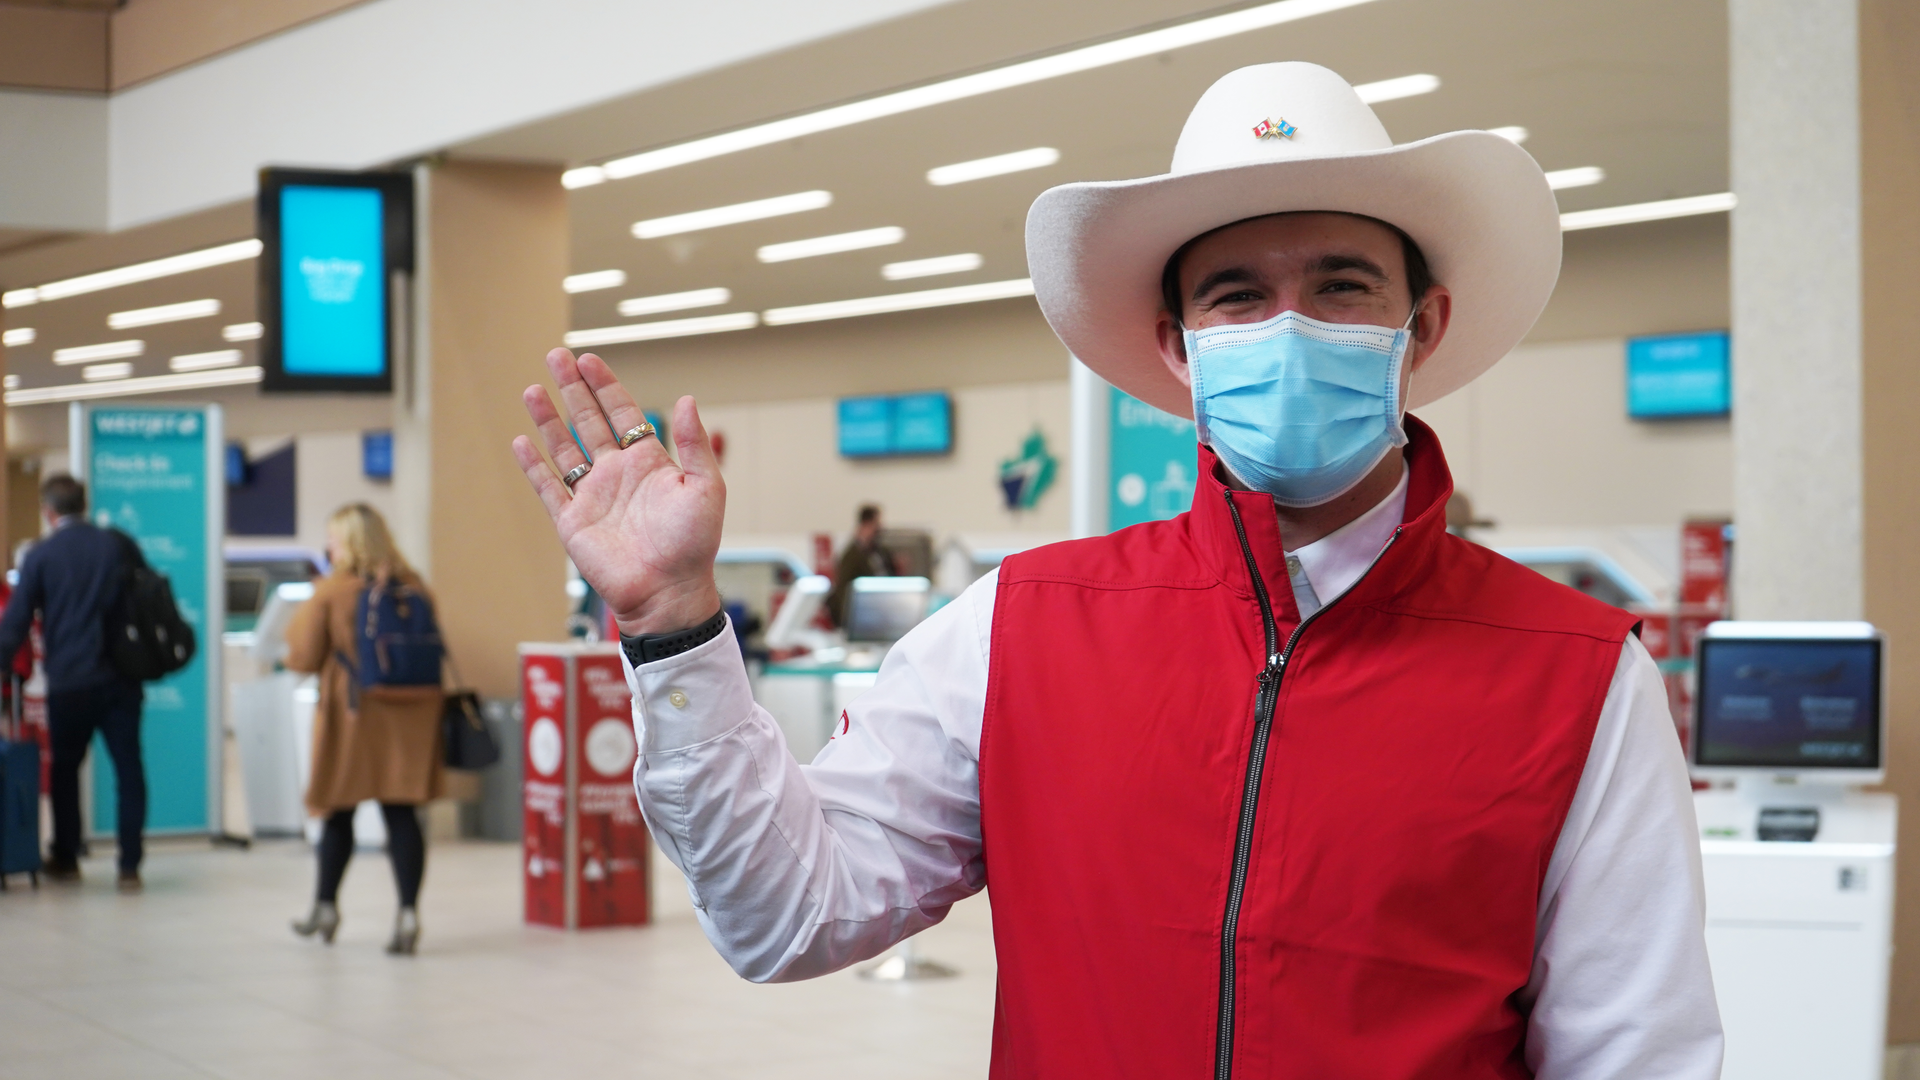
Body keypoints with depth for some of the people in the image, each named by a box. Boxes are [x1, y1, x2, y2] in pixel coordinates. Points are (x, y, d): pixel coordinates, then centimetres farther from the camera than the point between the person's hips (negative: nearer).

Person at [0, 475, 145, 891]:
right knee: (129, 770, 4)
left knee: (65, 770, 16)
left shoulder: (40, 556, -4)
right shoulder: (118, 545, 3)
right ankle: (129, 866, -1)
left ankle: (65, 859, 26)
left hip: (68, 683, -1)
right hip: (121, 680, 1)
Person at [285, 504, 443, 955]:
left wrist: (304, 614, 12)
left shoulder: (330, 592, -9)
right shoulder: (415, 588, 1)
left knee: (338, 812, 13)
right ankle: (408, 911, -8)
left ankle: (326, 907, 28)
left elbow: (303, 656, -5)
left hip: (352, 714, -2)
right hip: (408, 717, 2)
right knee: (402, 815, 2)